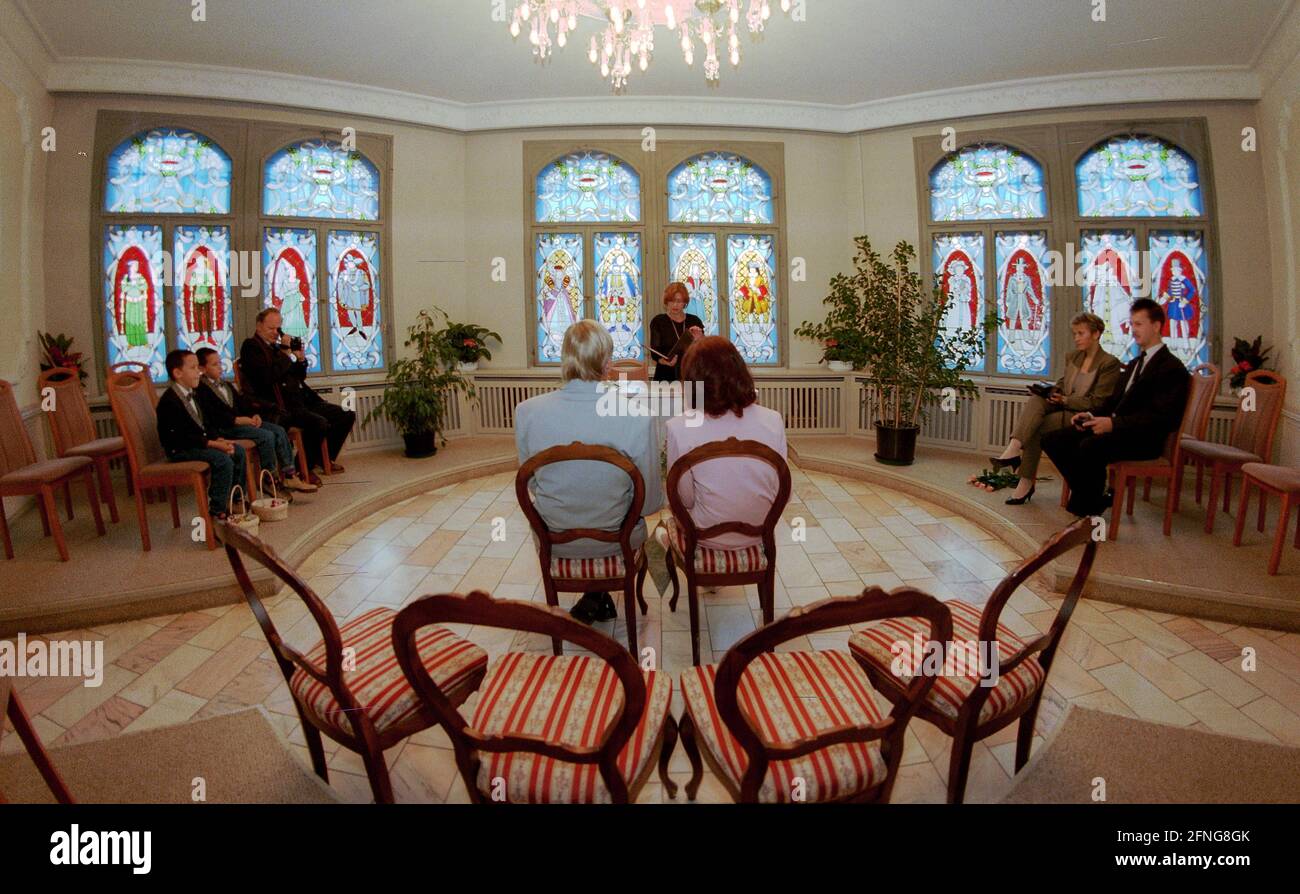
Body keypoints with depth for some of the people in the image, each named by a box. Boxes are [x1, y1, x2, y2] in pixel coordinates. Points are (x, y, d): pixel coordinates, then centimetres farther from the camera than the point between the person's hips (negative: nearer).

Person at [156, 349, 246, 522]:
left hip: (200, 442, 10)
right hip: (179, 450, -10)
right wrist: (213, 444, -25)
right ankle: (217, 511, -20)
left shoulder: (189, 396, 14)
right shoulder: (169, 402, -18)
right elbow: (181, 437, -23)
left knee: (238, 451, 2)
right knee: (223, 460, -27)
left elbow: (204, 425, 16)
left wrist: (220, 440, -2)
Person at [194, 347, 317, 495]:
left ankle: (290, 476, -12)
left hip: (241, 420, 9)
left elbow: (242, 402, 21)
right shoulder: (201, 389, -4)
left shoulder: (226, 385, 27)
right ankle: (272, 481, -15)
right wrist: (236, 420, -21)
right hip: (223, 427, -9)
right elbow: (211, 415, -17)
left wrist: (254, 415, 2)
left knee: (279, 431, -8)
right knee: (267, 436, -25)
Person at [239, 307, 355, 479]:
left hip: (301, 400, 9)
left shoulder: (277, 345, 21)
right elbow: (268, 377, -19)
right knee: (319, 423, -32)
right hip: (282, 407, -8)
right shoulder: (251, 347, -2)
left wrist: (301, 359, 5)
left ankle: (327, 458, 17)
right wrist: (286, 354, -14)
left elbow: (300, 377, 23)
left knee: (347, 415, 3)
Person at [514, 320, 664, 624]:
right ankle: (596, 600, 43)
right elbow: (650, 502, -14)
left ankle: (595, 601, 45)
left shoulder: (527, 411, -17)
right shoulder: (637, 417, -24)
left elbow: (531, 484, 0)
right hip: (615, 541, -1)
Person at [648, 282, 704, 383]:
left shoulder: (694, 321, 7)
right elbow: (654, 351, -8)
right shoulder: (658, 321, 1)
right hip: (666, 377, -2)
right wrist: (665, 361, -28)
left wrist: (700, 339, -13)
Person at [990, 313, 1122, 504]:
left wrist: (1065, 400, -18)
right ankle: (1014, 449, -42)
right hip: (1063, 409, 6)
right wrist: (1051, 392, -1)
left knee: (1036, 428, -28)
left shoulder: (1110, 363, -4)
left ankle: (1026, 483, -23)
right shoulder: (1073, 358, 18)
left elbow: (1097, 402, -10)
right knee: (1036, 400, -27)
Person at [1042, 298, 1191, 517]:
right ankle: (1095, 496, -1)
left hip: (1142, 438, -9)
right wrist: (1091, 415, 3)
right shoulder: (1134, 364, 25)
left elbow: (1160, 417, -16)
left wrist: (1114, 423, -25)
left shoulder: (1172, 367, -4)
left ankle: (1087, 507, -14)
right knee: (1052, 440, -9)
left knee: (1089, 447, -37)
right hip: (1113, 426, 9)